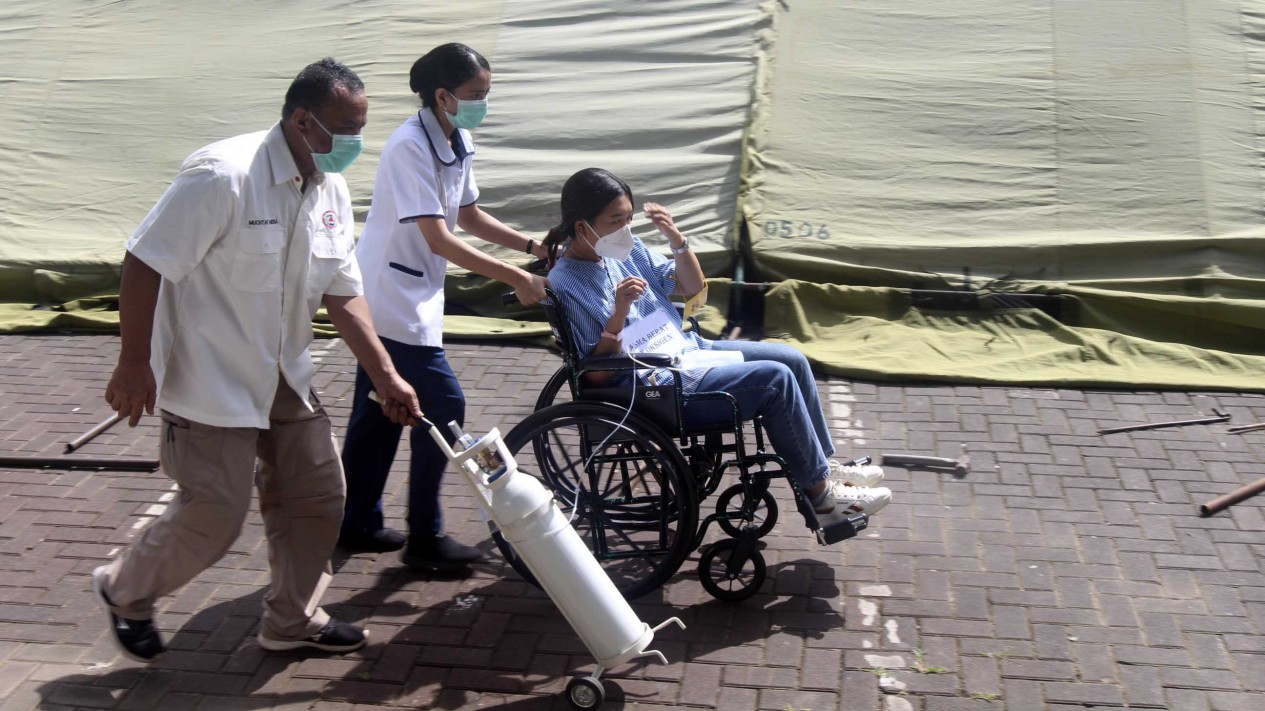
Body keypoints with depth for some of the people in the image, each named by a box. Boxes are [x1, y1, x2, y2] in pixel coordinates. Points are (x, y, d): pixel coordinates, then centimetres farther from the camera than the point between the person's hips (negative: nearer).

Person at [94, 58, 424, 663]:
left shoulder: (330, 190, 2)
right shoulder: (223, 175, -24)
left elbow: (343, 293, 8)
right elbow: (144, 264, -20)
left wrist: (386, 377, 3)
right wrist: (134, 363, -18)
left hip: (282, 376, 8)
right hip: (209, 379, -8)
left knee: (317, 494, 10)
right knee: (216, 513, -2)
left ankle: (293, 619, 30)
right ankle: (124, 591, 27)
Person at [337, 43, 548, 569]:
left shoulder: (459, 143, 5)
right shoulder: (410, 147, -22)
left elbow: (468, 215, 15)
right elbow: (439, 239, -25)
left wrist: (534, 247, 6)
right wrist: (515, 278, -24)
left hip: (411, 297, 9)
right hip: (392, 296, -9)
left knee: (378, 408, 15)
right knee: (443, 406, -6)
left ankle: (358, 524, 28)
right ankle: (424, 539, 5)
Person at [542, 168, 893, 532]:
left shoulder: (625, 249, 5)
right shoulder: (567, 284, -18)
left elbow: (692, 287, 11)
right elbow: (596, 373, -20)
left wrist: (676, 239, -6)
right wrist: (619, 313, -33)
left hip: (688, 349, 9)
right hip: (658, 387, -9)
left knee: (793, 359, 3)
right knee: (775, 379, -19)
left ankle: (825, 465, 17)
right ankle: (821, 496, -6)